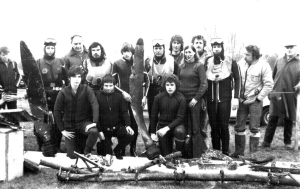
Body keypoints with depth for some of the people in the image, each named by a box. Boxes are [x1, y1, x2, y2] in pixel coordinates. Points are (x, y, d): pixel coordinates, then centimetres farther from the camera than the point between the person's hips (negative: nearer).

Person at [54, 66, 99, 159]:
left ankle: (87, 152, -5)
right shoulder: (63, 93, -9)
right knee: (72, 156, -1)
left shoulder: (86, 89, -10)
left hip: (84, 122, 0)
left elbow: (95, 105, -19)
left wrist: (94, 122, -31)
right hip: (69, 125, 1)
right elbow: (57, 112, -3)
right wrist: (62, 130, -6)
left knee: (94, 131, -34)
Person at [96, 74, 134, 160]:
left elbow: (124, 112, -4)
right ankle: (100, 147, 37)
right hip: (104, 129, -2)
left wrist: (127, 125, -18)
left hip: (117, 126, 2)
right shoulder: (98, 97, -8)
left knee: (130, 135, -24)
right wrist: (99, 131, -13)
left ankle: (117, 150, 4)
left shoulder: (119, 96, -2)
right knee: (107, 155, 0)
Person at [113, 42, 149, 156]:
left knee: (135, 124, 4)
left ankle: (133, 149, 17)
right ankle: (121, 150, 15)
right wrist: (122, 92, -10)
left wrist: (144, 96, -2)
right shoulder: (117, 64, 0)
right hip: (122, 97, -1)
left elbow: (147, 80, 5)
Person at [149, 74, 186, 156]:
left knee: (180, 131, -38)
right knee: (166, 156, -3)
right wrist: (152, 133, 1)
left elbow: (180, 118, -14)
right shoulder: (158, 97, -3)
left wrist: (167, 128, -25)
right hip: (162, 126, 2)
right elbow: (153, 116, 4)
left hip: (176, 125, -2)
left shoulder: (181, 99, -10)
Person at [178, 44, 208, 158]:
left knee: (195, 126, 1)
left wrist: (196, 98, -13)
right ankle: (186, 152, 15)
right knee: (184, 126, 5)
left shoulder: (199, 66, -2)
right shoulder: (182, 66, 11)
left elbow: (204, 84, -7)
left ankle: (197, 153, 10)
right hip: (182, 98, 4)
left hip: (193, 100, -4)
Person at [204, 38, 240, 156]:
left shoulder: (230, 62, -1)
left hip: (225, 99, -3)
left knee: (224, 126, -2)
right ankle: (215, 151, 18)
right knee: (213, 126, 8)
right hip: (210, 99, 3)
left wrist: (236, 97, -8)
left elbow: (237, 79, 0)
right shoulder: (207, 61, 6)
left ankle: (225, 151, 8)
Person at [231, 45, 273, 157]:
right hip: (242, 100, 4)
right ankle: (239, 151, 21)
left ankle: (253, 153, 12)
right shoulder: (241, 64, 1)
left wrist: (258, 98, -11)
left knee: (254, 128, 1)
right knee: (239, 127, 8)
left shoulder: (263, 66, -10)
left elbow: (268, 85, -9)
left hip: (255, 101, -4)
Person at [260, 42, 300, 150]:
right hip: (276, 94, 1)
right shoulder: (279, 61, 11)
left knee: (289, 120, 8)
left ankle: (288, 142, 21)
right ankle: (267, 141, 8)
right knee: (272, 118, 2)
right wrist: (271, 91, 11)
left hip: (290, 96, -1)